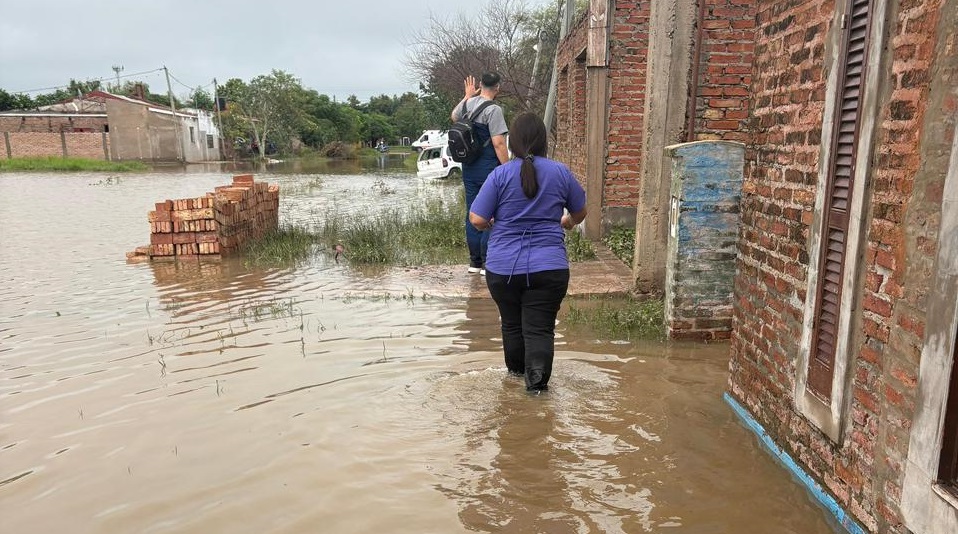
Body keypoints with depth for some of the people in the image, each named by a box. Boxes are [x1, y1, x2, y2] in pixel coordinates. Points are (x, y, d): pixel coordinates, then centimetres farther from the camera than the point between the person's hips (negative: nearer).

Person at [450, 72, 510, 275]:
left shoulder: (468, 104, 8)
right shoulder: (493, 110, -14)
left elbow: (454, 116, 31)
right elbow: (498, 143, -19)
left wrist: (467, 96, 38)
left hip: (469, 167, 8)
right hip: (489, 167, -7)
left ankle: (474, 262, 19)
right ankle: (487, 263, 2)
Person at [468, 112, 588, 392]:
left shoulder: (500, 174, -6)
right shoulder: (560, 172, 0)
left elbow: (477, 220, -9)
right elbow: (580, 212, 15)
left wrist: (492, 224, 14)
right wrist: (567, 222, 37)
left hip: (503, 267, 0)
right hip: (549, 267, 0)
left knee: (512, 324, 18)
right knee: (540, 328, 3)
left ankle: (516, 369, 37)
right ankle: (537, 379, -7)